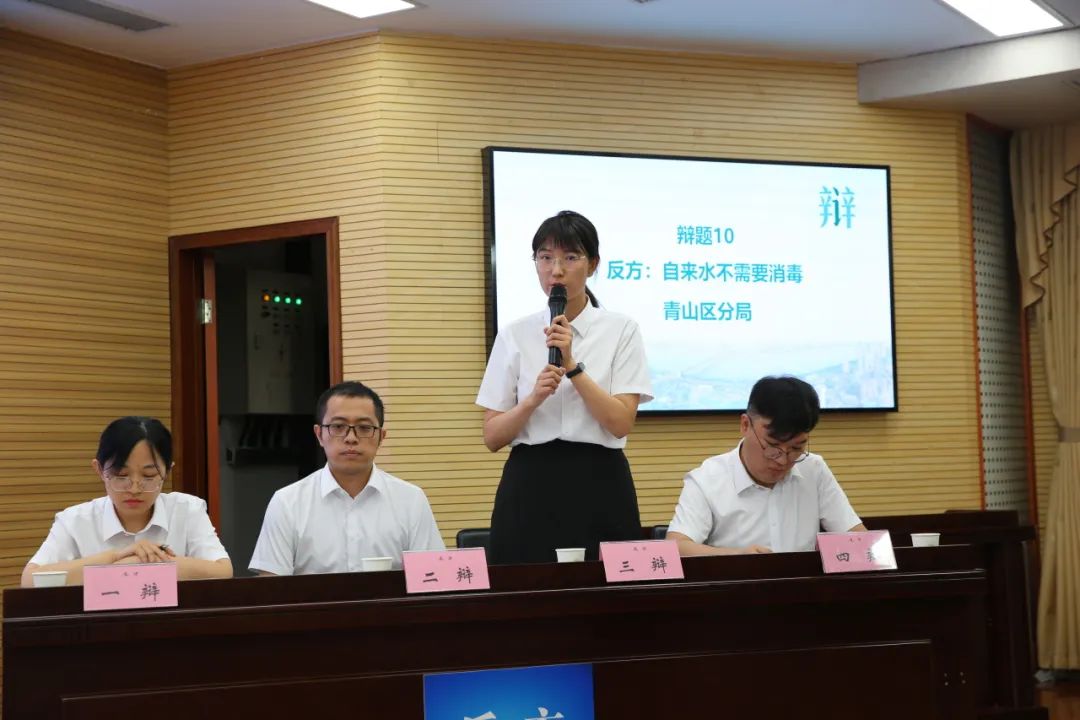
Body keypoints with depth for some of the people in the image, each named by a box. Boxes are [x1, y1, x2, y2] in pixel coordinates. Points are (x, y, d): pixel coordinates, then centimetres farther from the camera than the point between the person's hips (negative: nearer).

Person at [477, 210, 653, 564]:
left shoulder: (621, 330, 1)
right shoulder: (514, 335, 5)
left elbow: (620, 423, -9)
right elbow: (492, 437, 1)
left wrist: (572, 366, -17)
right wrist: (533, 398, -17)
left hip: (599, 485, -1)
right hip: (530, 486, 1)